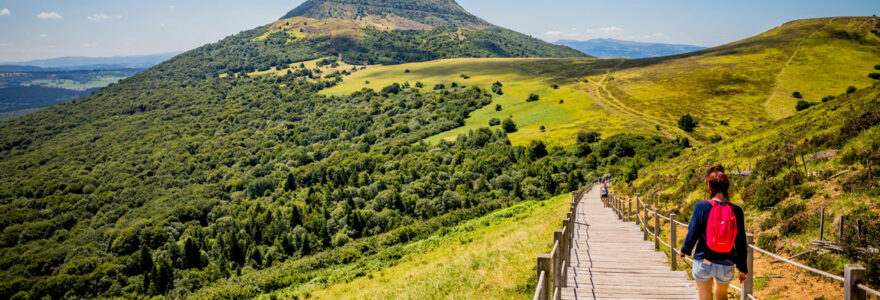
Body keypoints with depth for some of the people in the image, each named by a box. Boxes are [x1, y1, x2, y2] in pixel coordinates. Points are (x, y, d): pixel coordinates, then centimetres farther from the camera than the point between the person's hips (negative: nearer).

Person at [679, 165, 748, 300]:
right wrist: (742, 268, 11)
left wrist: (685, 250, 13)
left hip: (704, 262, -2)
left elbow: (692, 232, -7)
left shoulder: (701, 207, -13)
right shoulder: (736, 211, -5)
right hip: (726, 265, 3)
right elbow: (741, 242, 1)